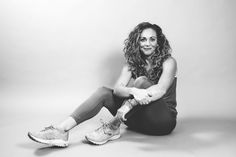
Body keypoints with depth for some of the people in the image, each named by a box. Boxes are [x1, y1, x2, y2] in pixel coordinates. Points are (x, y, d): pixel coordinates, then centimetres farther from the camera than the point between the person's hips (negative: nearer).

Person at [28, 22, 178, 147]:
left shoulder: (168, 62, -6)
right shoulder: (132, 64, 4)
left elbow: (161, 90, -24)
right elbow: (117, 89, -15)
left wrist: (141, 95, -44)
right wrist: (134, 91, -38)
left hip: (163, 120, -3)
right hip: (138, 118, 3)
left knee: (141, 81, -29)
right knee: (103, 92, -18)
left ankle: (113, 127, -29)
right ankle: (61, 130, -30)